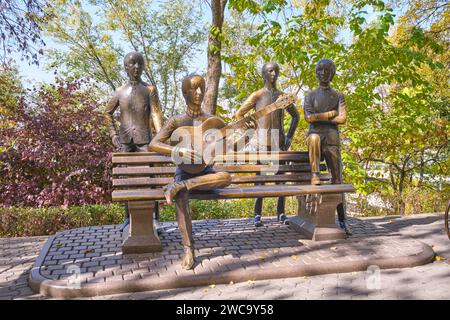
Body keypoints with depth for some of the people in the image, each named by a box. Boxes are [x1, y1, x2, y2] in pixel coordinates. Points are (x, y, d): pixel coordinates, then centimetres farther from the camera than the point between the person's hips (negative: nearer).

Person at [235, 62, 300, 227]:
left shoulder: (283, 96, 13)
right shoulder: (257, 95, 3)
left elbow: (296, 116, 23)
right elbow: (239, 114, 4)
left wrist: (289, 136, 12)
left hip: (279, 139, 3)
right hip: (262, 139, -3)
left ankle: (281, 212, 10)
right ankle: (257, 214, -3)